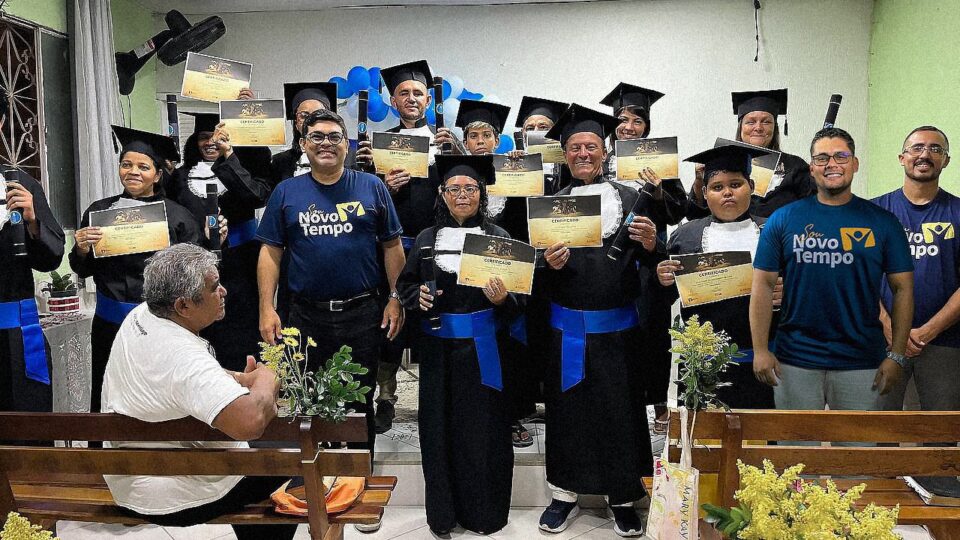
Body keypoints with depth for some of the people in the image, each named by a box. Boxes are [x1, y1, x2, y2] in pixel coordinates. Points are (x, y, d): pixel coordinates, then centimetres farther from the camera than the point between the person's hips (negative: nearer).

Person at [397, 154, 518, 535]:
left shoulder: (498, 238, 0)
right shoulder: (427, 239, 6)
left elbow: (519, 296, -1)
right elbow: (404, 284, 11)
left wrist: (502, 299, -22)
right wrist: (418, 297, -11)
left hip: (483, 349, -2)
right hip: (438, 349, 2)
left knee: (483, 428, 5)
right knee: (440, 428, 8)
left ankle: (484, 511, 22)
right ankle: (443, 511, 24)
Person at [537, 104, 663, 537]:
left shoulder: (633, 200, 4)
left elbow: (651, 263, 4)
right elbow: (536, 275, 6)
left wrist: (650, 245, -17)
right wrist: (550, 265, -16)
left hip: (618, 327, -1)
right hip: (567, 328, 1)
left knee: (621, 410, 6)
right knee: (566, 408, 8)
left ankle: (623, 497, 22)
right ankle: (565, 492, 24)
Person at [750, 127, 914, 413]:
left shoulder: (882, 221, 4)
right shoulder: (783, 219, 2)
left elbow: (902, 288, 4)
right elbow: (763, 285, 0)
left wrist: (896, 355, -3)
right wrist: (760, 350, -7)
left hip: (862, 363, 1)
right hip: (795, 361, 0)